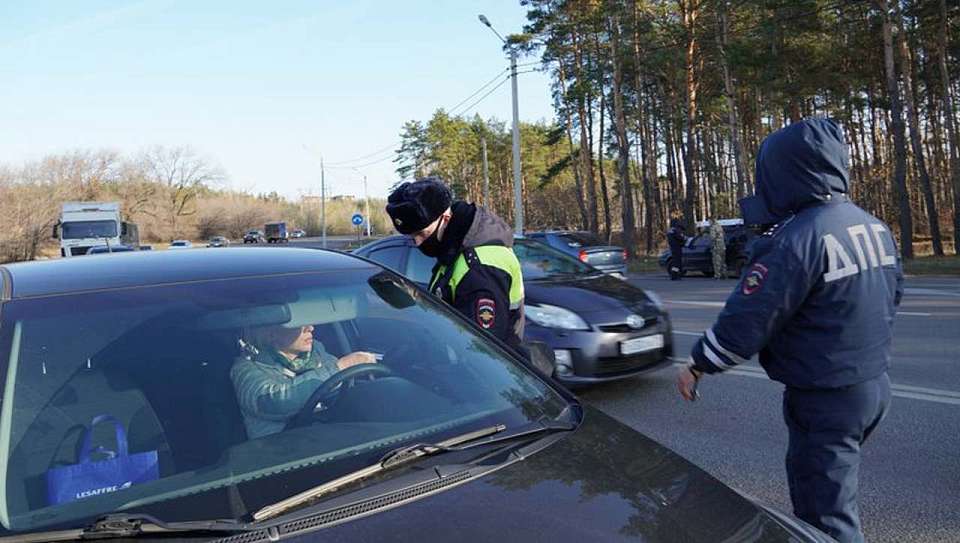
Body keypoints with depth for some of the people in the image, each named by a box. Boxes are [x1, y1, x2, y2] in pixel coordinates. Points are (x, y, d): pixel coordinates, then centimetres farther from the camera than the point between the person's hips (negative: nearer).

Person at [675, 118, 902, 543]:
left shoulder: (797, 239, -25)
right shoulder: (875, 227, 5)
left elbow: (747, 319, -23)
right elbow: (892, 297, 18)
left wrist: (697, 367, -9)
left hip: (825, 399, -9)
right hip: (875, 385, 9)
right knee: (820, 483, 27)